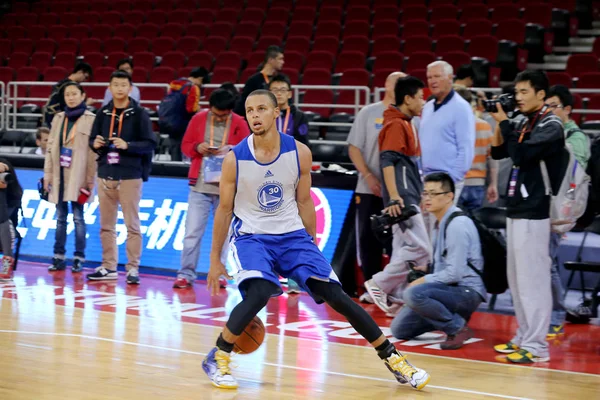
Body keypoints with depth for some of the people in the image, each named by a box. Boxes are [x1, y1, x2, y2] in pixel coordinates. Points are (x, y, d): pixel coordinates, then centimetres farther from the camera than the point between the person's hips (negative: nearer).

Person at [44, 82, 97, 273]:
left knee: (78, 217, -3)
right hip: (59, 175, 4)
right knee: (60, 217, 8)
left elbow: (93, 151, -6)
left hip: (78, 176, -4)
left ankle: (79, 258, 3)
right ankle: (59, 257, 13)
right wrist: (47, 174, 8)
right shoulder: (58, 118, 13)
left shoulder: (91, 120, -2)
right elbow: (51, 147, 13)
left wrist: (90, 180, -10)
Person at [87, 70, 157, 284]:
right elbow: (93, 140, 15)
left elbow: (150, 143, -7)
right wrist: (95, 144, -7)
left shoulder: (139, 114, -3)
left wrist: (127, 145, -20)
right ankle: (108, 267, 18)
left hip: (130, 176, -5)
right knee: (106, 225, 10)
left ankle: (133, 268, 3)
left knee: (132, 224, -1)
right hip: (105, 174, 5)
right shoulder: (103, 113, 10)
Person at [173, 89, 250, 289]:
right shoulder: (198, 119, 3)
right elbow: (185, 145, 9)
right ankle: (186, 274, 5)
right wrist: (197, 147, -12)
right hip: (200, 185, 1)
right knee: (192, 231, 0)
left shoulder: (239, 124, 1)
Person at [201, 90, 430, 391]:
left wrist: (312, 248, 10)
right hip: (251, 236, -2)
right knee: (259, 293, -30)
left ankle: (391, 358, 7)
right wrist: (215, 259, 2)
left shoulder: (299, 153, -7)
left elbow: (304, 202, 5)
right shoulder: (235, 159, -11)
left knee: (334, 295, -5)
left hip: (292, 234, 2)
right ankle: (216, 359, -10)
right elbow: (224, 209, -1)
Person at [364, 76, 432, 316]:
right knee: (420, 249, -12)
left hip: (408, 198, 10)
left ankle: (396, 300, 14)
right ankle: (379, 285, -5)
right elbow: (387, 161, -19)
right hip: (403, 198, -10)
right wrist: (394, 197, -25)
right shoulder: (396, 124, -11)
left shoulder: (405, 124, 17)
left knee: (405, 249, 10)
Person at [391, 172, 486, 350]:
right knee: (399, 329, 4)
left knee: (414, 293, -33)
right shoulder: (441, 222, 10)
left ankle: (458, 327, -15)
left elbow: (455, 273, -23)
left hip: (467, 292, -9)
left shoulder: (457, 224, -18)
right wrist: (428, 268, 8)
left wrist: (424, 280, -12)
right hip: (450, 289, 9)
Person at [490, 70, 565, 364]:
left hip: (534, 212, -9)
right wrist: (498, 123, 4)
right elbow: (498, 152, 16)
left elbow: (521, 155, -21)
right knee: (516, 278, 12)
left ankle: (536, 347, -5)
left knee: (532, 279, -8)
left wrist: (504, 122, -12)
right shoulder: (525, 123, 14)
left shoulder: (551, 126, -11)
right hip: (516, 209, 9)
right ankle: (524, 337, 21)